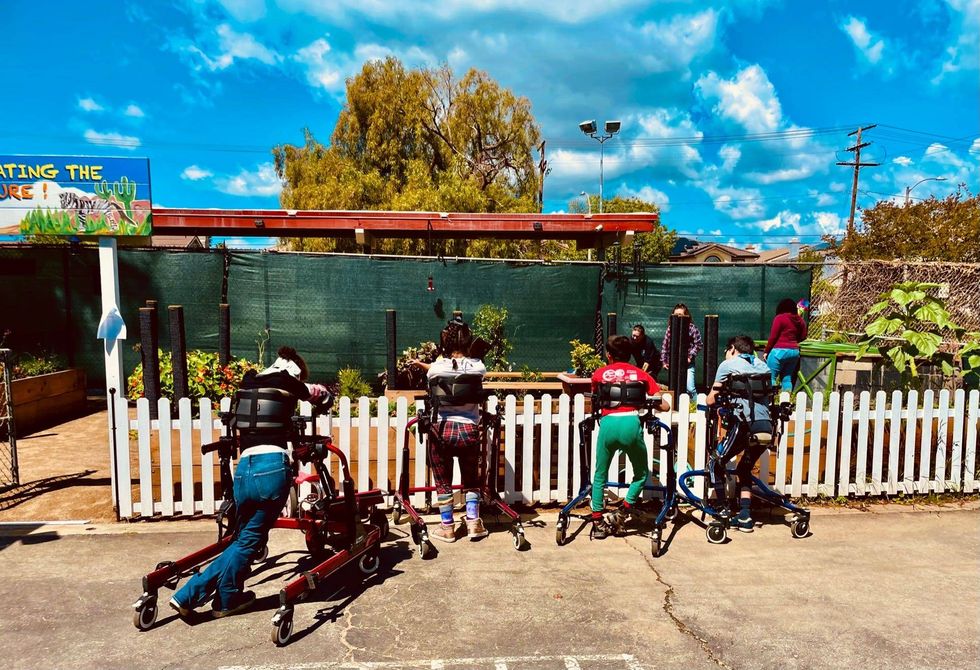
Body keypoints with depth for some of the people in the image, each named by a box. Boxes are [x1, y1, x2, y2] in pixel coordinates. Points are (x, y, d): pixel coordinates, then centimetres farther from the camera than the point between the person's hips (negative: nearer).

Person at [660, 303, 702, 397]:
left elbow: (699, 345, -3)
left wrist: (690, 356, -10)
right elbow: (665, 345, 8)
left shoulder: (692, 328, -6)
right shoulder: (670, 328, 3)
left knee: (690, 389, -13)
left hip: (688, 364, -4)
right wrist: (664, 361, 5)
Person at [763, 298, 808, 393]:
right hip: (795, 352, 6)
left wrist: (767, 351, -1)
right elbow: (803, 337, 15)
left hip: (779, 351, -6)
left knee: (772, 377, 0)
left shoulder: (780, 318, -8)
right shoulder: (800, 320, 8)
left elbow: (773, 337, -8)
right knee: (787, 378, 12)